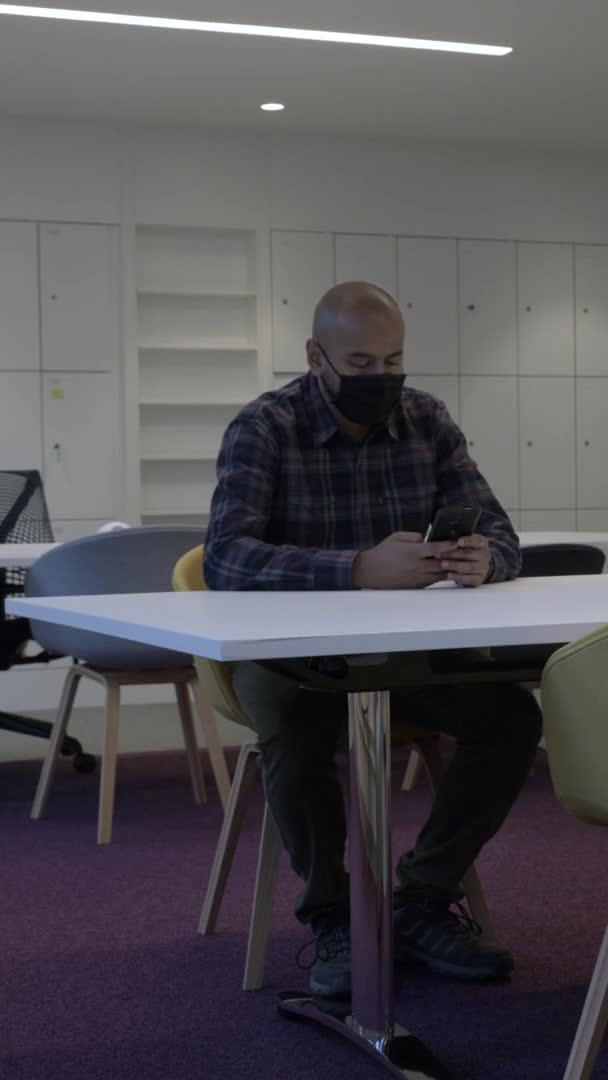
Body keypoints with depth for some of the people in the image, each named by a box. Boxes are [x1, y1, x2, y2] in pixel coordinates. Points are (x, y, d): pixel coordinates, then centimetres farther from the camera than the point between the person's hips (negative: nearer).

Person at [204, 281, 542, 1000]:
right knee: (296, 732, -36)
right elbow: (226, 557, -28)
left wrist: (483, 559, -31)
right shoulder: (263, 429, -13)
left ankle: (422, 904, -2)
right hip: (289, 648, -4)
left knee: (512, 715, -18)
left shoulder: (426, 421, 1)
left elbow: (499, 534, -3)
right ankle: (331, 917, -11)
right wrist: (359, 569, -43)